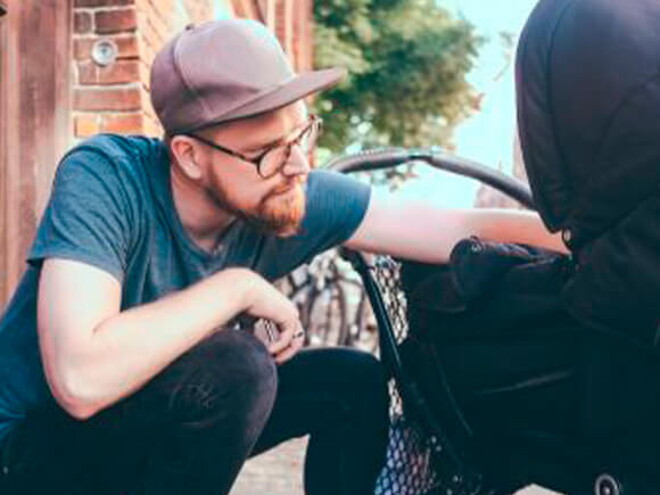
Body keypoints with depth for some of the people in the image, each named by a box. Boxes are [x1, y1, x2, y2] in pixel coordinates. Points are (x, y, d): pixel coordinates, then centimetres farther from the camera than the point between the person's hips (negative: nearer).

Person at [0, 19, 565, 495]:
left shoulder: (293, 196, -15)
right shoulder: (103, 177, -29)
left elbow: (461, 229, -13)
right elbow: (82, 378, -41)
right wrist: (239, 287, -32)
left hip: (160, 421, 6)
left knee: (354, 381, -5)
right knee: (235, 365, -30)